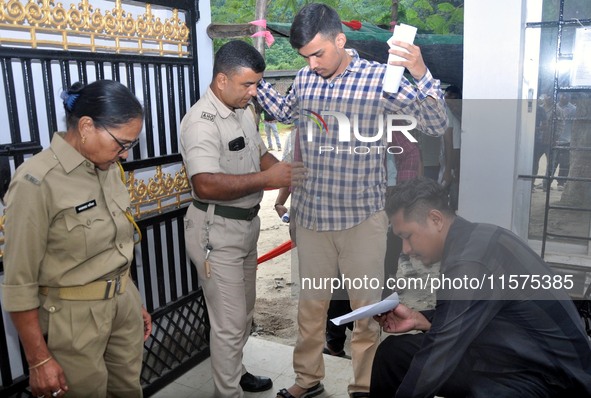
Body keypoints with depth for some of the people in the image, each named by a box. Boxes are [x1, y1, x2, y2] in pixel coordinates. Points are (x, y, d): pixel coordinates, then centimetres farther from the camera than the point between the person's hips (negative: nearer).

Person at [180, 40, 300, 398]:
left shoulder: (243, 111, 8)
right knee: (229, 323, 2)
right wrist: (266, 179, -31)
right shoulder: (202, 121, -22)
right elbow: (206, 185, -34)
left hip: (247, 224, 9)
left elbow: (259, 153, 18)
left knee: (244, 312, 22)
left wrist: (284, 170, -2)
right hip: (217, 231, -9)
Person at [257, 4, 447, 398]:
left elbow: (438, 125, -15)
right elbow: (286, 112, 24)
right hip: (311, 214, 4)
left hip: (362, 216, -3)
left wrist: (421, 75, -30)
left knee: (366, 306, 11)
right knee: (310, 302, 16)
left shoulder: (379, 78, -12)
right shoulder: (305, 79, 1)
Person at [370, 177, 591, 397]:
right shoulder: (471, 240, 1)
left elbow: (436, 360, -23)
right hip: (510, 356, 10)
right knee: (393, 352, 8)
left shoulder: (470, 263, -28)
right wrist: (420, 319, 3)